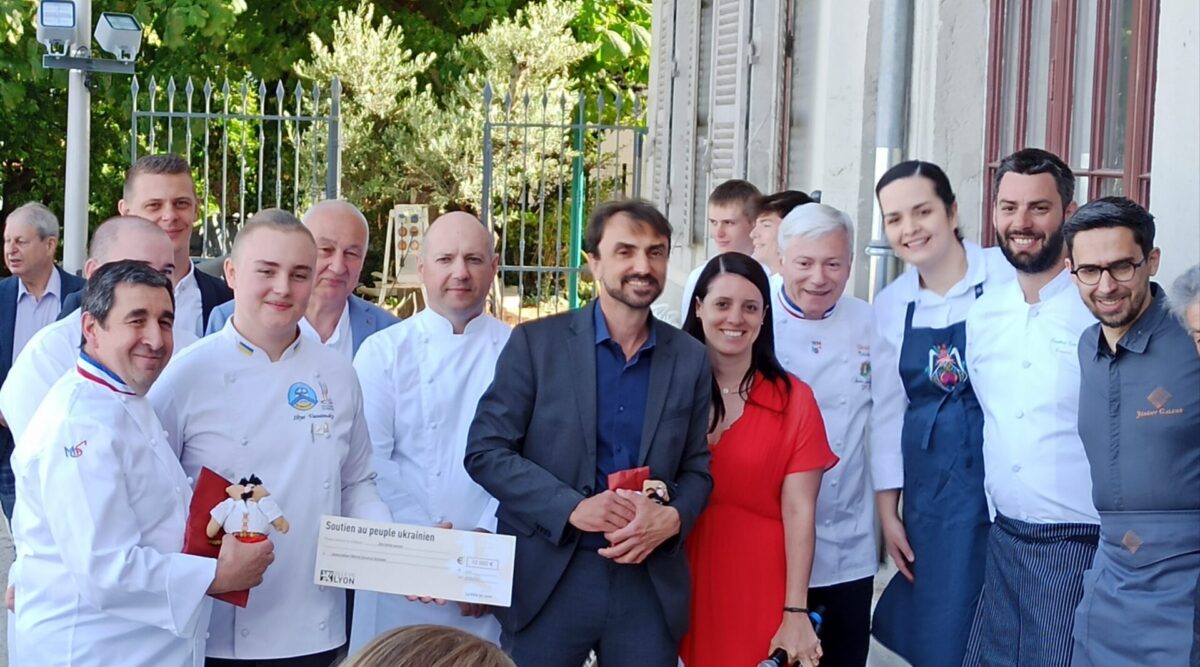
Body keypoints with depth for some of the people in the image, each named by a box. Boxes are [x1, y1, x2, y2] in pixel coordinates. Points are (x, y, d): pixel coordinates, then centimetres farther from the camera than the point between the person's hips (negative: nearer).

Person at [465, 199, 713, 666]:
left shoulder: (690, 358, 6)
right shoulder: (536, 343, -2)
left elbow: (697, 467, 11)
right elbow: (485, 452, -5)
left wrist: (672, 518, -11)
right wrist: (572, 508, -16)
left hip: (651, 584, 2)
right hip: (548, 580, -2)